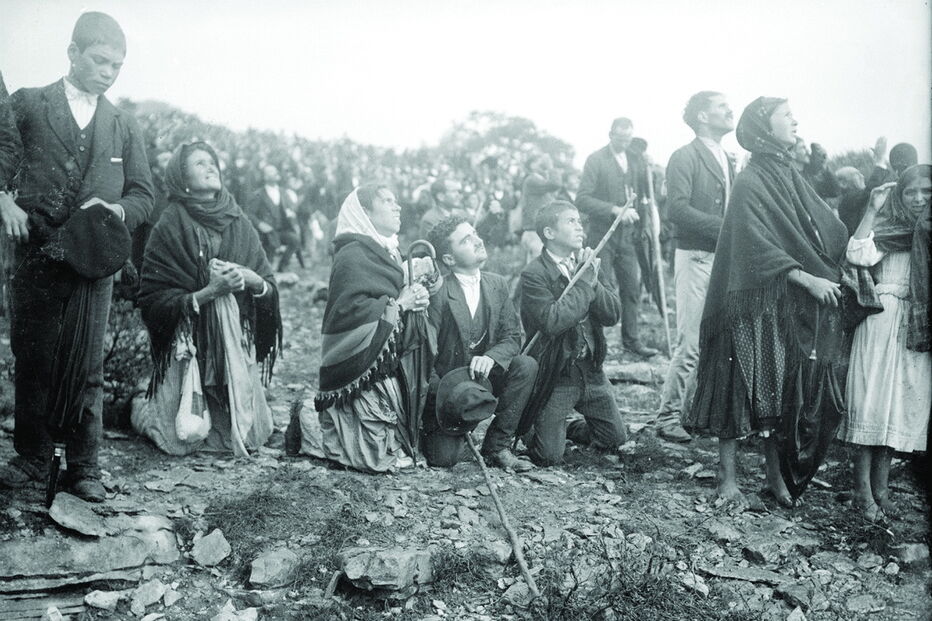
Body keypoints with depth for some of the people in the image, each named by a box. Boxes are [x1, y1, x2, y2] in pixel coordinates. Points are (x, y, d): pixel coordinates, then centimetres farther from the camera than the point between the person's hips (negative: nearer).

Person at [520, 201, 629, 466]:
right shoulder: (533, 275, -16)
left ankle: (565, 428, 35)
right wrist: (584, 282, -20)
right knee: (549, 457, -4)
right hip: (555, 375, -6)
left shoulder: (589, 263, 3)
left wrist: (592, 281, -19)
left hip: (591, 370, 6)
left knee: (616, 438, 14)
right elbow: (553, 322, -29)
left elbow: (613, 314, -4)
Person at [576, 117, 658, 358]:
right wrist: (615, 210, -23)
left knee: (632, 289, 6)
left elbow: (644, 193, 19)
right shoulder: (596, 160, -7)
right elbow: (582, 199, -15)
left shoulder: (636, 160, 10)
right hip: (603, 234, -5)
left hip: (627, 235, 5)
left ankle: (631, 339, 17)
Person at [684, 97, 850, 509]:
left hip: (791, 306, 7)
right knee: (742, 388, -2)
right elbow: (758, 247, -18)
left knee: (780, 392, 10)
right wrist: (806, 279, -21)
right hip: (754, 305, -7)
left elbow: (825, 227, 10)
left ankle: (776, 476, 20)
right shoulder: (750, 183, -10)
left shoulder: (790, 177, 14)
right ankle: (727, 479, 9)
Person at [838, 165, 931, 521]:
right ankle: (863, 490, -1)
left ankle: (880, 485, 13)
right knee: (872, 401, -5)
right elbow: (857, 256, -20)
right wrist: (872, 211, -18)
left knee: (903, 404, 5)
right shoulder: (887, 231, -2)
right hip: (883, 322, -5)